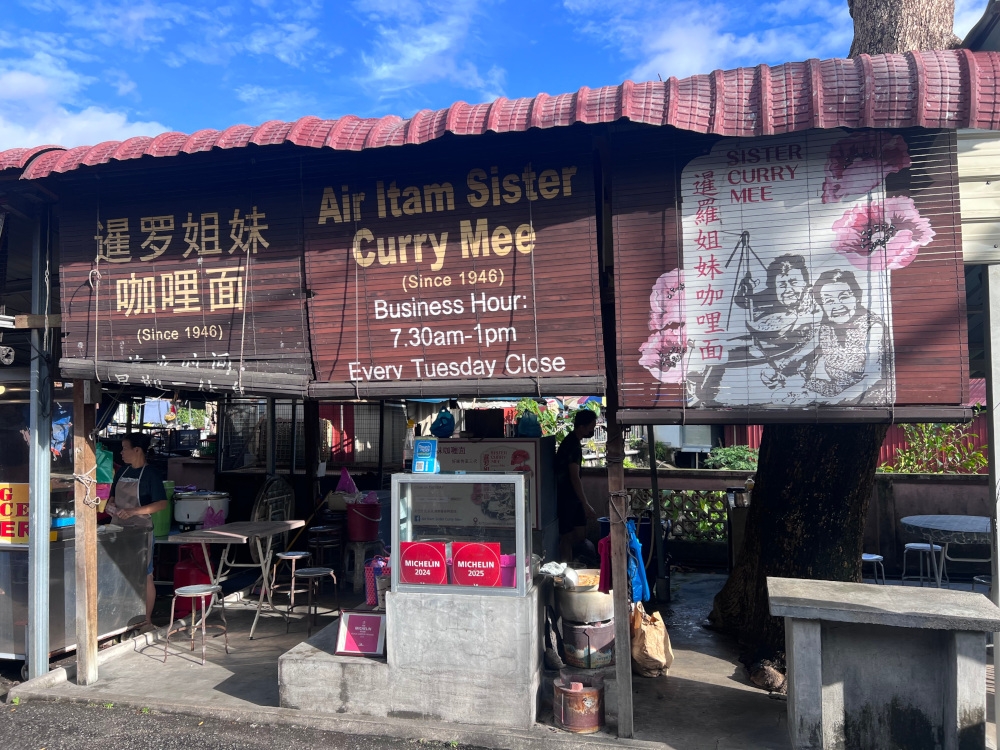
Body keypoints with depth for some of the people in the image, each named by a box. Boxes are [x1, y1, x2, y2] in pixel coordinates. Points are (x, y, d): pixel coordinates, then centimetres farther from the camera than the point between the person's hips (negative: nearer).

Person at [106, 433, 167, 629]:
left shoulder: (150, 474, -11)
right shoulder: (123, 472, 10)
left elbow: (161, 503, -17)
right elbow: (113, 495, 22)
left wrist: (133, 511, -24)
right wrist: (110, 504, -2)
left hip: (141, 531, -7)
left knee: (144, 577, 1)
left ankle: (147, 620, 11)